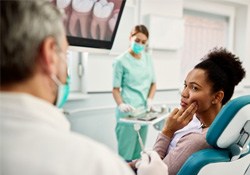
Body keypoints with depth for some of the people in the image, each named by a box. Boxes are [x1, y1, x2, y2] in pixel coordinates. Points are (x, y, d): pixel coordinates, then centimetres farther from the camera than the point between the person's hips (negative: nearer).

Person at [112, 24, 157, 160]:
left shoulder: (148, 59, 10)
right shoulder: (121, 61, -5)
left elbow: (153, 83, 15)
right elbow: (116, 88, -4)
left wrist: (149, 100, -2)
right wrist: (121, 105, -21)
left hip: (143, 110, 5)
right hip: (128, 112, -5)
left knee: (138, 153, 14)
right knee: (126, 153, -1)